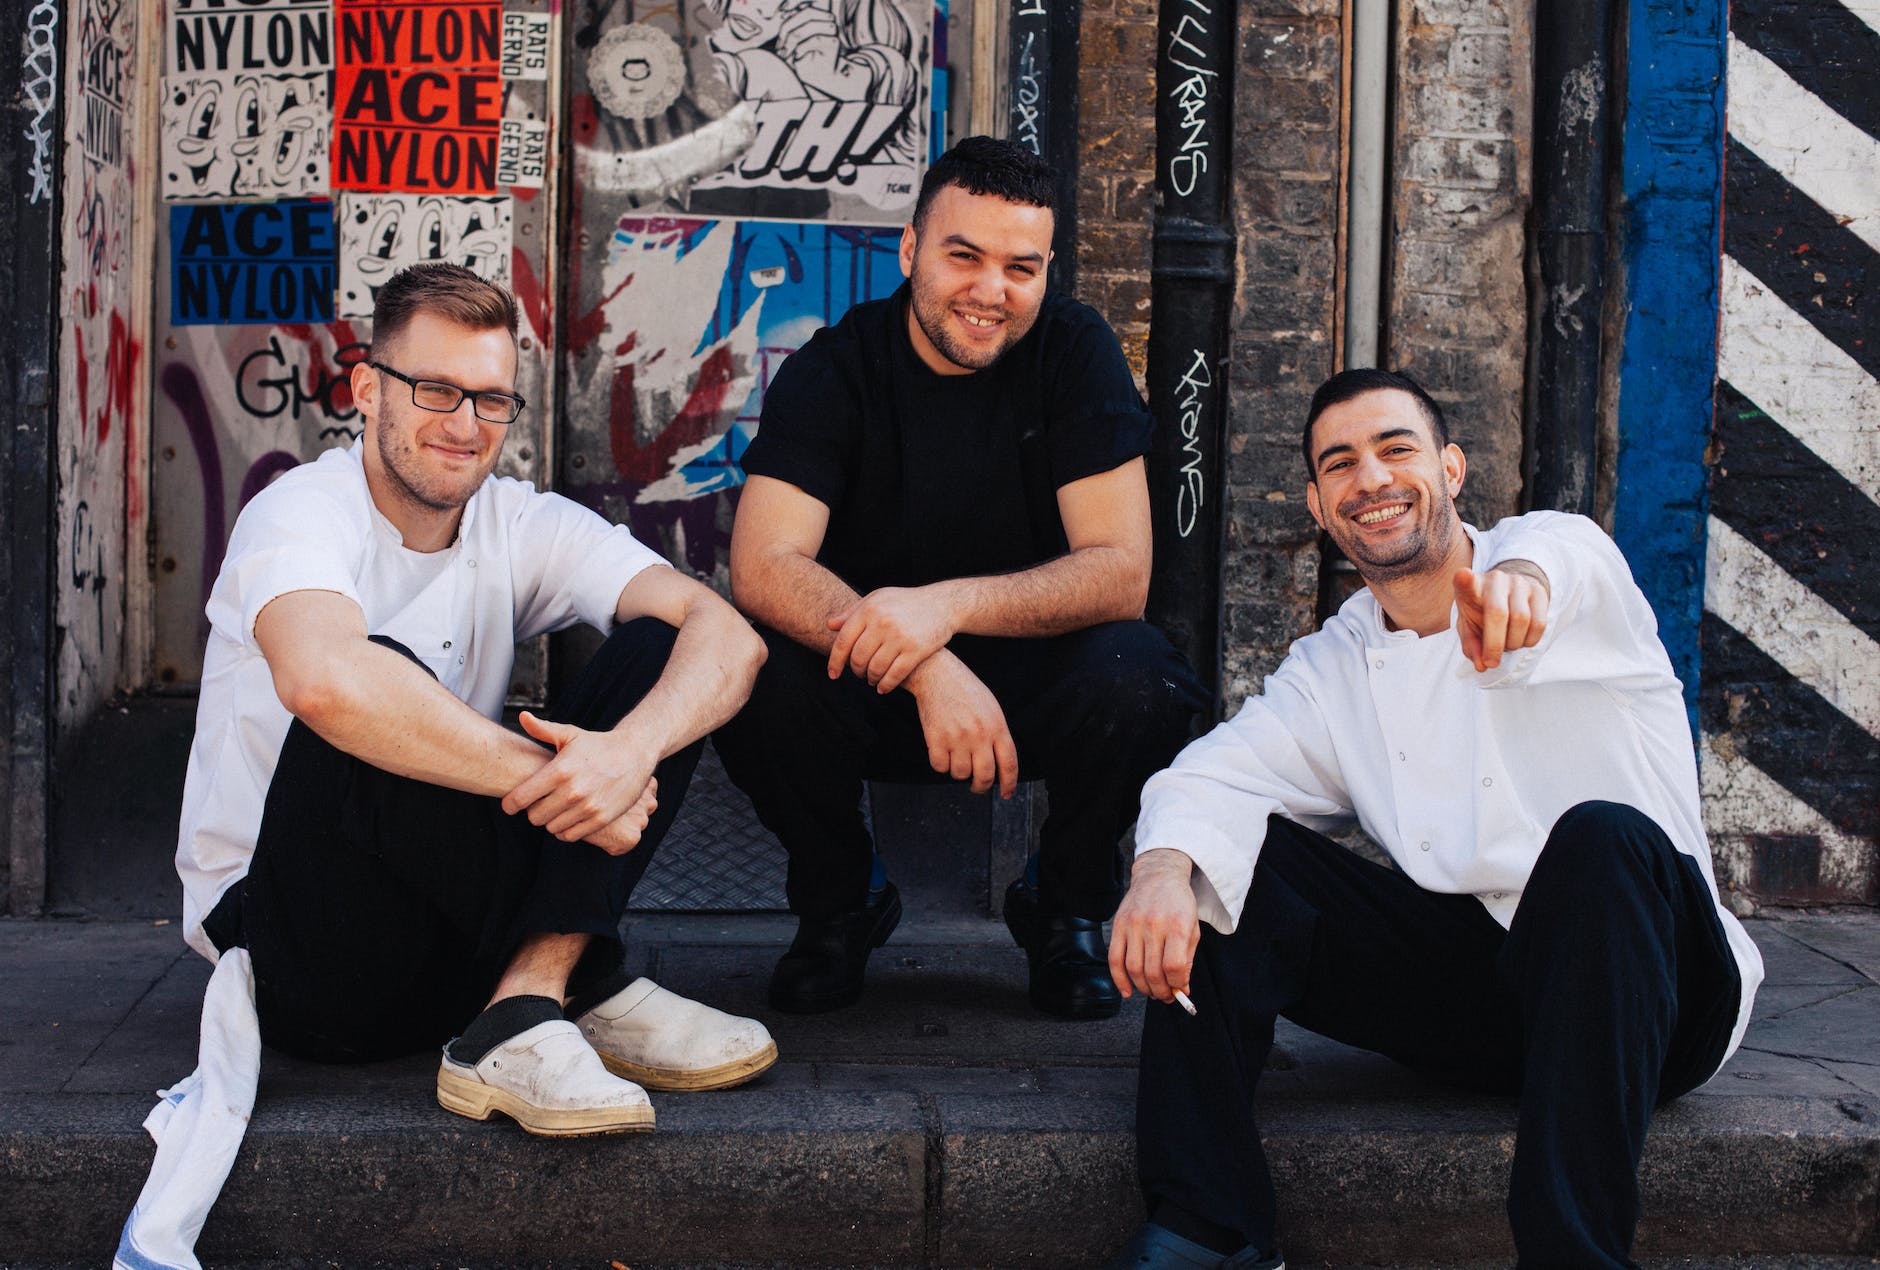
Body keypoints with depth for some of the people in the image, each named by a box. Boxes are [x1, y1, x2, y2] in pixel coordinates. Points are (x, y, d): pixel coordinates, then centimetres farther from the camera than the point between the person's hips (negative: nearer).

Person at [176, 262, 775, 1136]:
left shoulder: (522, 527, 0)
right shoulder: (302, 513, -14)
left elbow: (727, 637, -14)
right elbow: (323, 680, -40)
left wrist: (630, 749, -36)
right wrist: (559, 783, -35)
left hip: (452, 939, 5)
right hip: (291, 948, -5)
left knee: (653, 649, -10)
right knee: (377, 700, -32)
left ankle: (523, 1016, -26)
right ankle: (582, 994, -22)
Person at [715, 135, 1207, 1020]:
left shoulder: (1075, 353, -10)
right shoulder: (833, 370, -11)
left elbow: (1121, 571, -17)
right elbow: (762, 568, -23)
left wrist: (948, 604, -34)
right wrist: (929, 670, -38)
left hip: (1033, 676, 0)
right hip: (869, 687, 0)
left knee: (1137, 677, -32)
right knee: (758, 673, -31)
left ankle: (1064, 909, 0)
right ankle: (841, 902, 0)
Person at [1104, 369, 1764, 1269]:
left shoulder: (1561, 550, -2)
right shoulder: (1330, 670, 12)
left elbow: (1561, 556, -29)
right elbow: (1219, 772, -4)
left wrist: (1522, 576, -56)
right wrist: (1162, 865, -28)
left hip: (1638, 985, -4)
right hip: (1469, 996, 4)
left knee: (1600, 836, -36)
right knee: (1217, 860, -7)